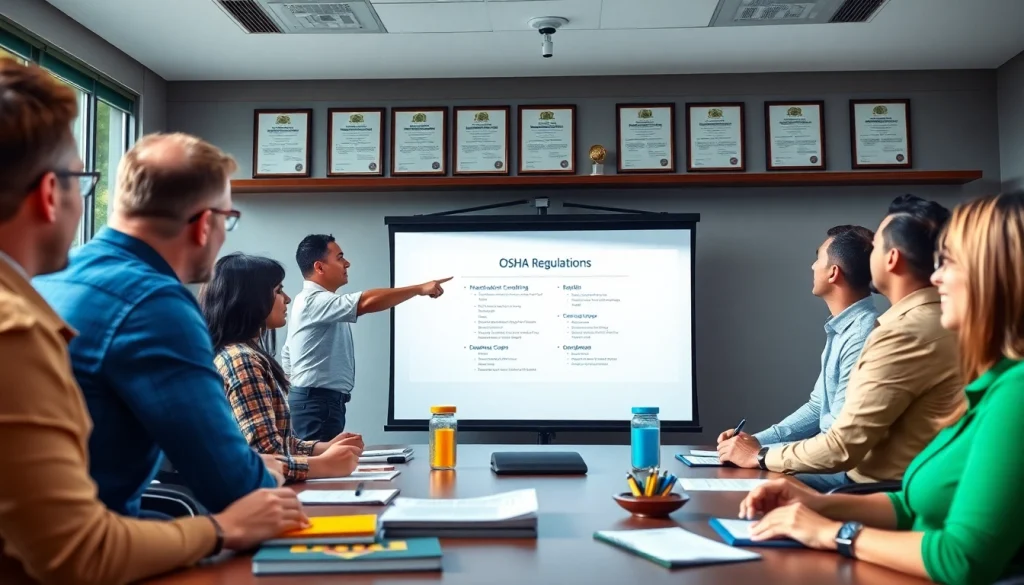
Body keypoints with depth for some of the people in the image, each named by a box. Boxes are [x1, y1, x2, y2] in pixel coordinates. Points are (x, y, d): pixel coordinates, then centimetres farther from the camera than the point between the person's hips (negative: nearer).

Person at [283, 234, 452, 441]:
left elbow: (288, 355, 24)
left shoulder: (321, 304, 18)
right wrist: (420, 289, -27)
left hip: (319, 400, 11)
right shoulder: (314, 301, -18)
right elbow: (366, 302, -33)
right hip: (318, 402, -11)